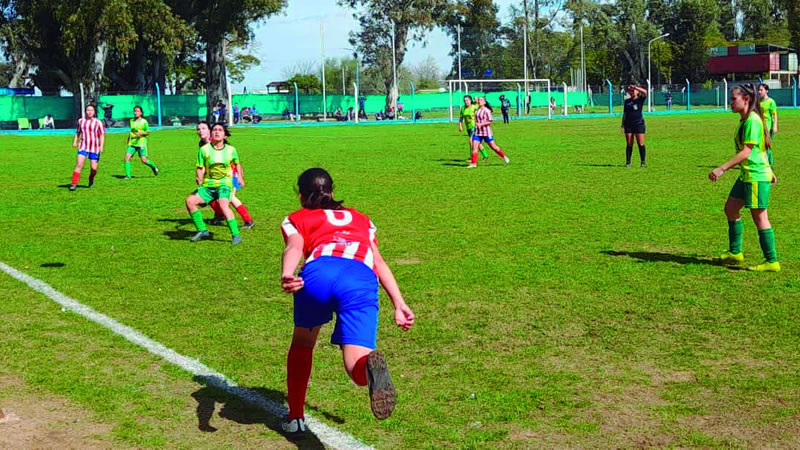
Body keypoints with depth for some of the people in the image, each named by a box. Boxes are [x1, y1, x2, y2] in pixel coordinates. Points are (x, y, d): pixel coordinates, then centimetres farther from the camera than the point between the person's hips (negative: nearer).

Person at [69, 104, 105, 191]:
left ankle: (91, 179, 34)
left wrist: (101, 146, -10)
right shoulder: (81, 121, 9)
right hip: (83, 147, 1)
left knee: (94, 168, 0)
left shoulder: (98, 122, -1)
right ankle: (74, 184, -16)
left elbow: (102, 135, 0)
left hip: (94, 148, -1)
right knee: (79, 165, -15)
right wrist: (75, 141, 12)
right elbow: (78, 132, 23)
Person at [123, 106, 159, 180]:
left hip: (141, 143, -5)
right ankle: (128, 175, -9)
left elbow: (148, 133, -1)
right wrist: (128, 138, 23)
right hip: (132, 143, 5)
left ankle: (153, 167, 22)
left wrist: (141, 133, -18)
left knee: (144, 160, -9)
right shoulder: (132, 121, 13)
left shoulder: (144, 121, -3)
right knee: (127, 157, -12)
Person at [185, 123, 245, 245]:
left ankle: (236, 235, -29)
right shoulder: (204, 149, -2)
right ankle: (202, 231, 3)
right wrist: (200, 181, -15)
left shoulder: (231, 150, 0)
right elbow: (200, 168, 2)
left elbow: (237, 164, 19)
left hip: (224, 184, -3)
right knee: (190, 200, -12)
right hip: (208, 185, 3)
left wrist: (240, 178, 14)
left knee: (223, 205, -31)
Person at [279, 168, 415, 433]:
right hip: (363, 280, 1)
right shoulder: (361, 219, 39)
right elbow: (379, 263, 26)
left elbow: (293, 248, 5)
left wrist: (286, 276, -14)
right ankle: (369, 366, -43)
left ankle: (295, 417, 29)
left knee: (302, 343, 28)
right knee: (356, 366, -8)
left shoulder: (296, 219, 29)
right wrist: (399, 305, 20)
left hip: (320, 271, 0)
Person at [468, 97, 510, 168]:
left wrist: (481, 124, -21)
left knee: (494, 147, 3)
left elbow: (490, 122, -15)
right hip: (477, 132, 5)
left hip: (486, 132, -5)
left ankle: (504, 157, 23)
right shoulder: (477, 111, 10)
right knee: (474, 147, -7)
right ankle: (473, 163, -5)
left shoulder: (487, 111, -9)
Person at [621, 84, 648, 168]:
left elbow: (645, 92, -21)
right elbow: (624, 113, 15)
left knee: (640, 144, -5)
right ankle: (628, 162, 7)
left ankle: (643, 162, 0)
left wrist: (635, 87, -24)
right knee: (629, 144, 3)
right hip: (628, 124, 3)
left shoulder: (640, 99, 1)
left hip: (639, 123, -3)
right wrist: (622, 125, 10)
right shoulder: (627, 101, 12)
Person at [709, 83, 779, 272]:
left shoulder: (752, 120, -18)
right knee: (730, 209, 15)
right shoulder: (745, 120, 12)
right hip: (747, 175, 10)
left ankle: (772, 261, 2)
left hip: (756, 176, -10)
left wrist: (722, 169, -26)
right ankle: (735, 252, 25)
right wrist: (768, 171, 27)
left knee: (759, 217, -5)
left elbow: (746, 152, -24)